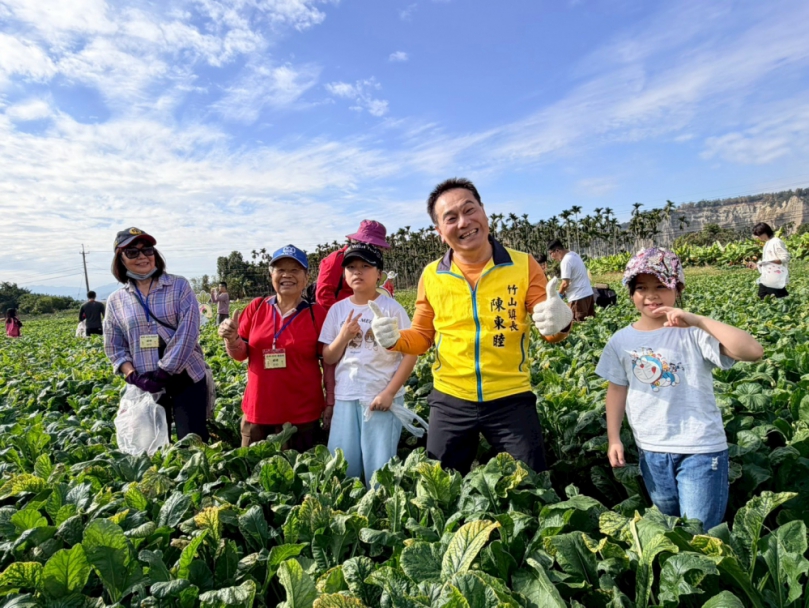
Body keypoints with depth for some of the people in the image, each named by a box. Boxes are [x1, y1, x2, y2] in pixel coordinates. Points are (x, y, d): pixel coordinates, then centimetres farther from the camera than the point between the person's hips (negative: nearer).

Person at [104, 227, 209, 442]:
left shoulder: (179, 286, -4)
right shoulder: (116, 301, 5)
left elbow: (187, 332, -13)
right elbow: (114, 347, 8)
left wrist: (163, 372, -17)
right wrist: (133, 377, -9)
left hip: (186, 378, -3)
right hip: (146, 385, 3)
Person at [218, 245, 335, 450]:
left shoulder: (317, 313, -7)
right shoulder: (256, 308, 1)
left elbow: (330, 363, -4)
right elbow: (240, 355, 5)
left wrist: (330, 404, -6)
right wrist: (231, 338, -15)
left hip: (301, 414, -3)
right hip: (257, 410, 3)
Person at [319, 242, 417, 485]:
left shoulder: (391, 308, -6)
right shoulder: (338, 309, 4)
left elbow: (410, 354, -6)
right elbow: (328, 359, 7)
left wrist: (389, 392, -13)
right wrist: (343, 336, -12)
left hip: (382, 398, -3)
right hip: (345, 398, 3)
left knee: (379, 467, 4)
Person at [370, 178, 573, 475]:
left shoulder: (523, 264, -8)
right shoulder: (431, 276, -4)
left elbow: (550, 331, -5)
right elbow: (423, 337, 6)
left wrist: (559, 321, -28)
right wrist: (396, 339, -15)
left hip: (512, 399, -1)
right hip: (450, 401, 2)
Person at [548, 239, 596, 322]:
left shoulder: (566, 261, -17)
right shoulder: (573, 254, 12)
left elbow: (565, 283, -19)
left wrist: (558, 294, -1)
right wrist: (564, 292, 14)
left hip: (579, 297, -9)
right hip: (588, 293, 10)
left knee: (579, 324, -2)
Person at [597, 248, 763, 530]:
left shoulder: (693, 334, -15)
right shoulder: (621, 341, -3)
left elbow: (753, 351, -28)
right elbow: (617, 390, 5)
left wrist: (699, 320, -34)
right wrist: (614, 439, 3)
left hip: (700, 449, -4)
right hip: (651, 451, 4)